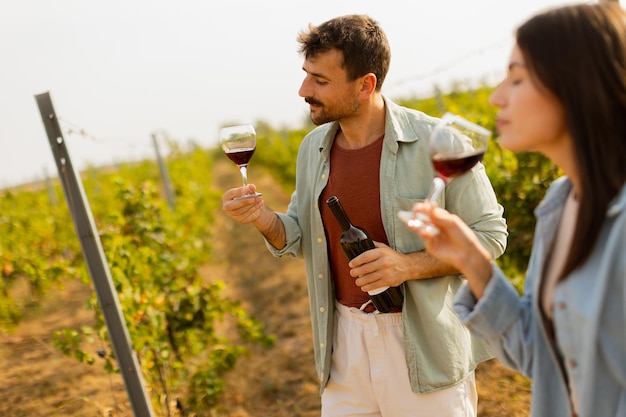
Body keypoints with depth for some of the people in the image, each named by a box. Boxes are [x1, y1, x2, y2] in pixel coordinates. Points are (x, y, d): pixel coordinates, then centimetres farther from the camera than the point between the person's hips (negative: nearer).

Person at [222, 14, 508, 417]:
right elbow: (301, 238, 12)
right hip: (345, 339, 5)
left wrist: (409, 265, -23)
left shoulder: (435, 142, -16)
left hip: (424, 344, -5)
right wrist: (262, 217, -10)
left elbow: (490, 234, -10)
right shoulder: (314, 148, 2)